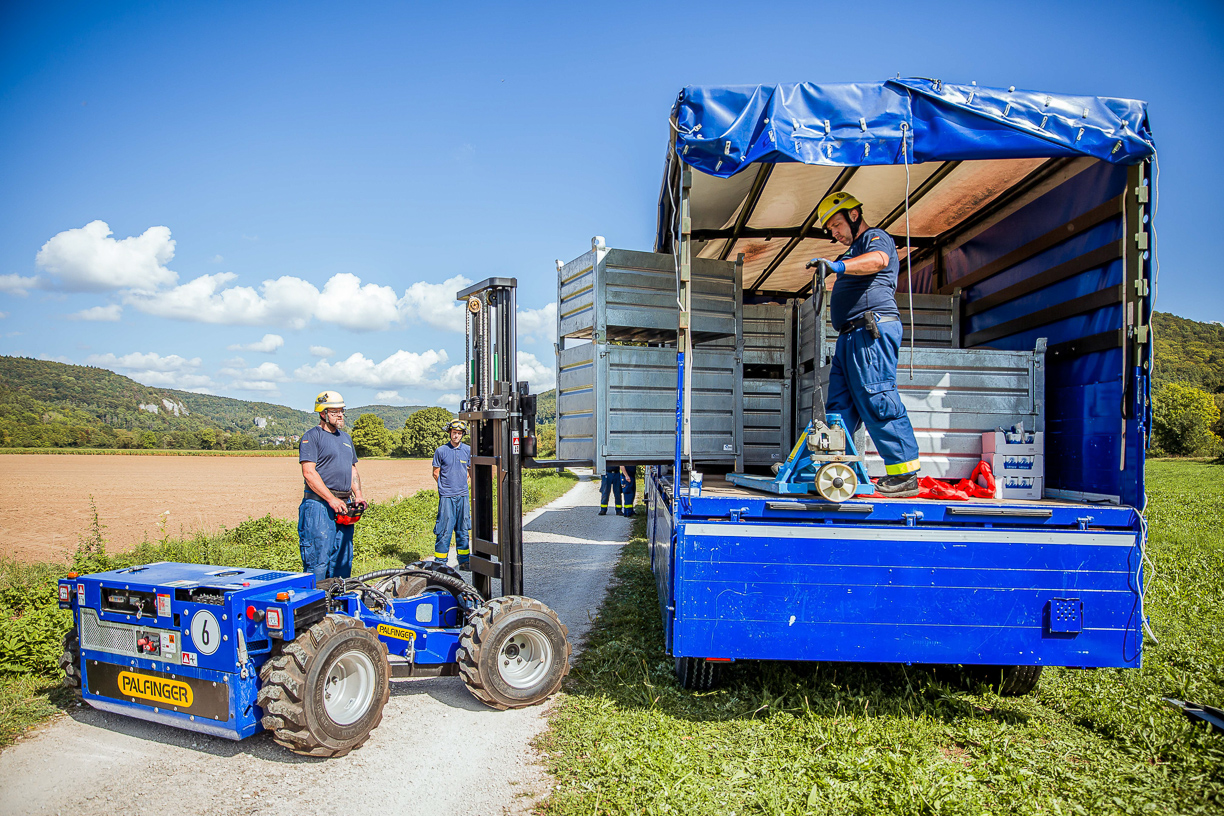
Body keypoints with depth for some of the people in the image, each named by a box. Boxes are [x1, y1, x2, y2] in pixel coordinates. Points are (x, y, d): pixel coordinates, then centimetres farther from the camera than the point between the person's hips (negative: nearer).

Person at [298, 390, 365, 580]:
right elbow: (309, 473, -14)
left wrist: (358, 494, 8)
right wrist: (331, 499, -18)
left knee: (343, 559, 12)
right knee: (318, 559, -7)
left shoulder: (346, 438, 20)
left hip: (344, 505, 8)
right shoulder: (312, 437, -5)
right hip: (319, 504, -8)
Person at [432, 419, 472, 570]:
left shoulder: (468, 450, 6)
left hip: (463, 496, 3)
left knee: (463, 529, 10)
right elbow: (436, 474, 5)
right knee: (444, 530, -4)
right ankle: (440, 563, 6)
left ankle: (464, 561, 19)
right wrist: (446, 487, 5)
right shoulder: (441, 451, -2)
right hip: (446, 496, -3)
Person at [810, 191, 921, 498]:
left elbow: (877, 259, -23)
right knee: (840, 403, 5)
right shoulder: (854, 251, 31)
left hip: (873, 329, -10)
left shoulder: (876, 237, 3)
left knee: (876, 399, -14)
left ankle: (905, 474, -10)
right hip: (850, 335, 10)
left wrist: (839, 266, -36)